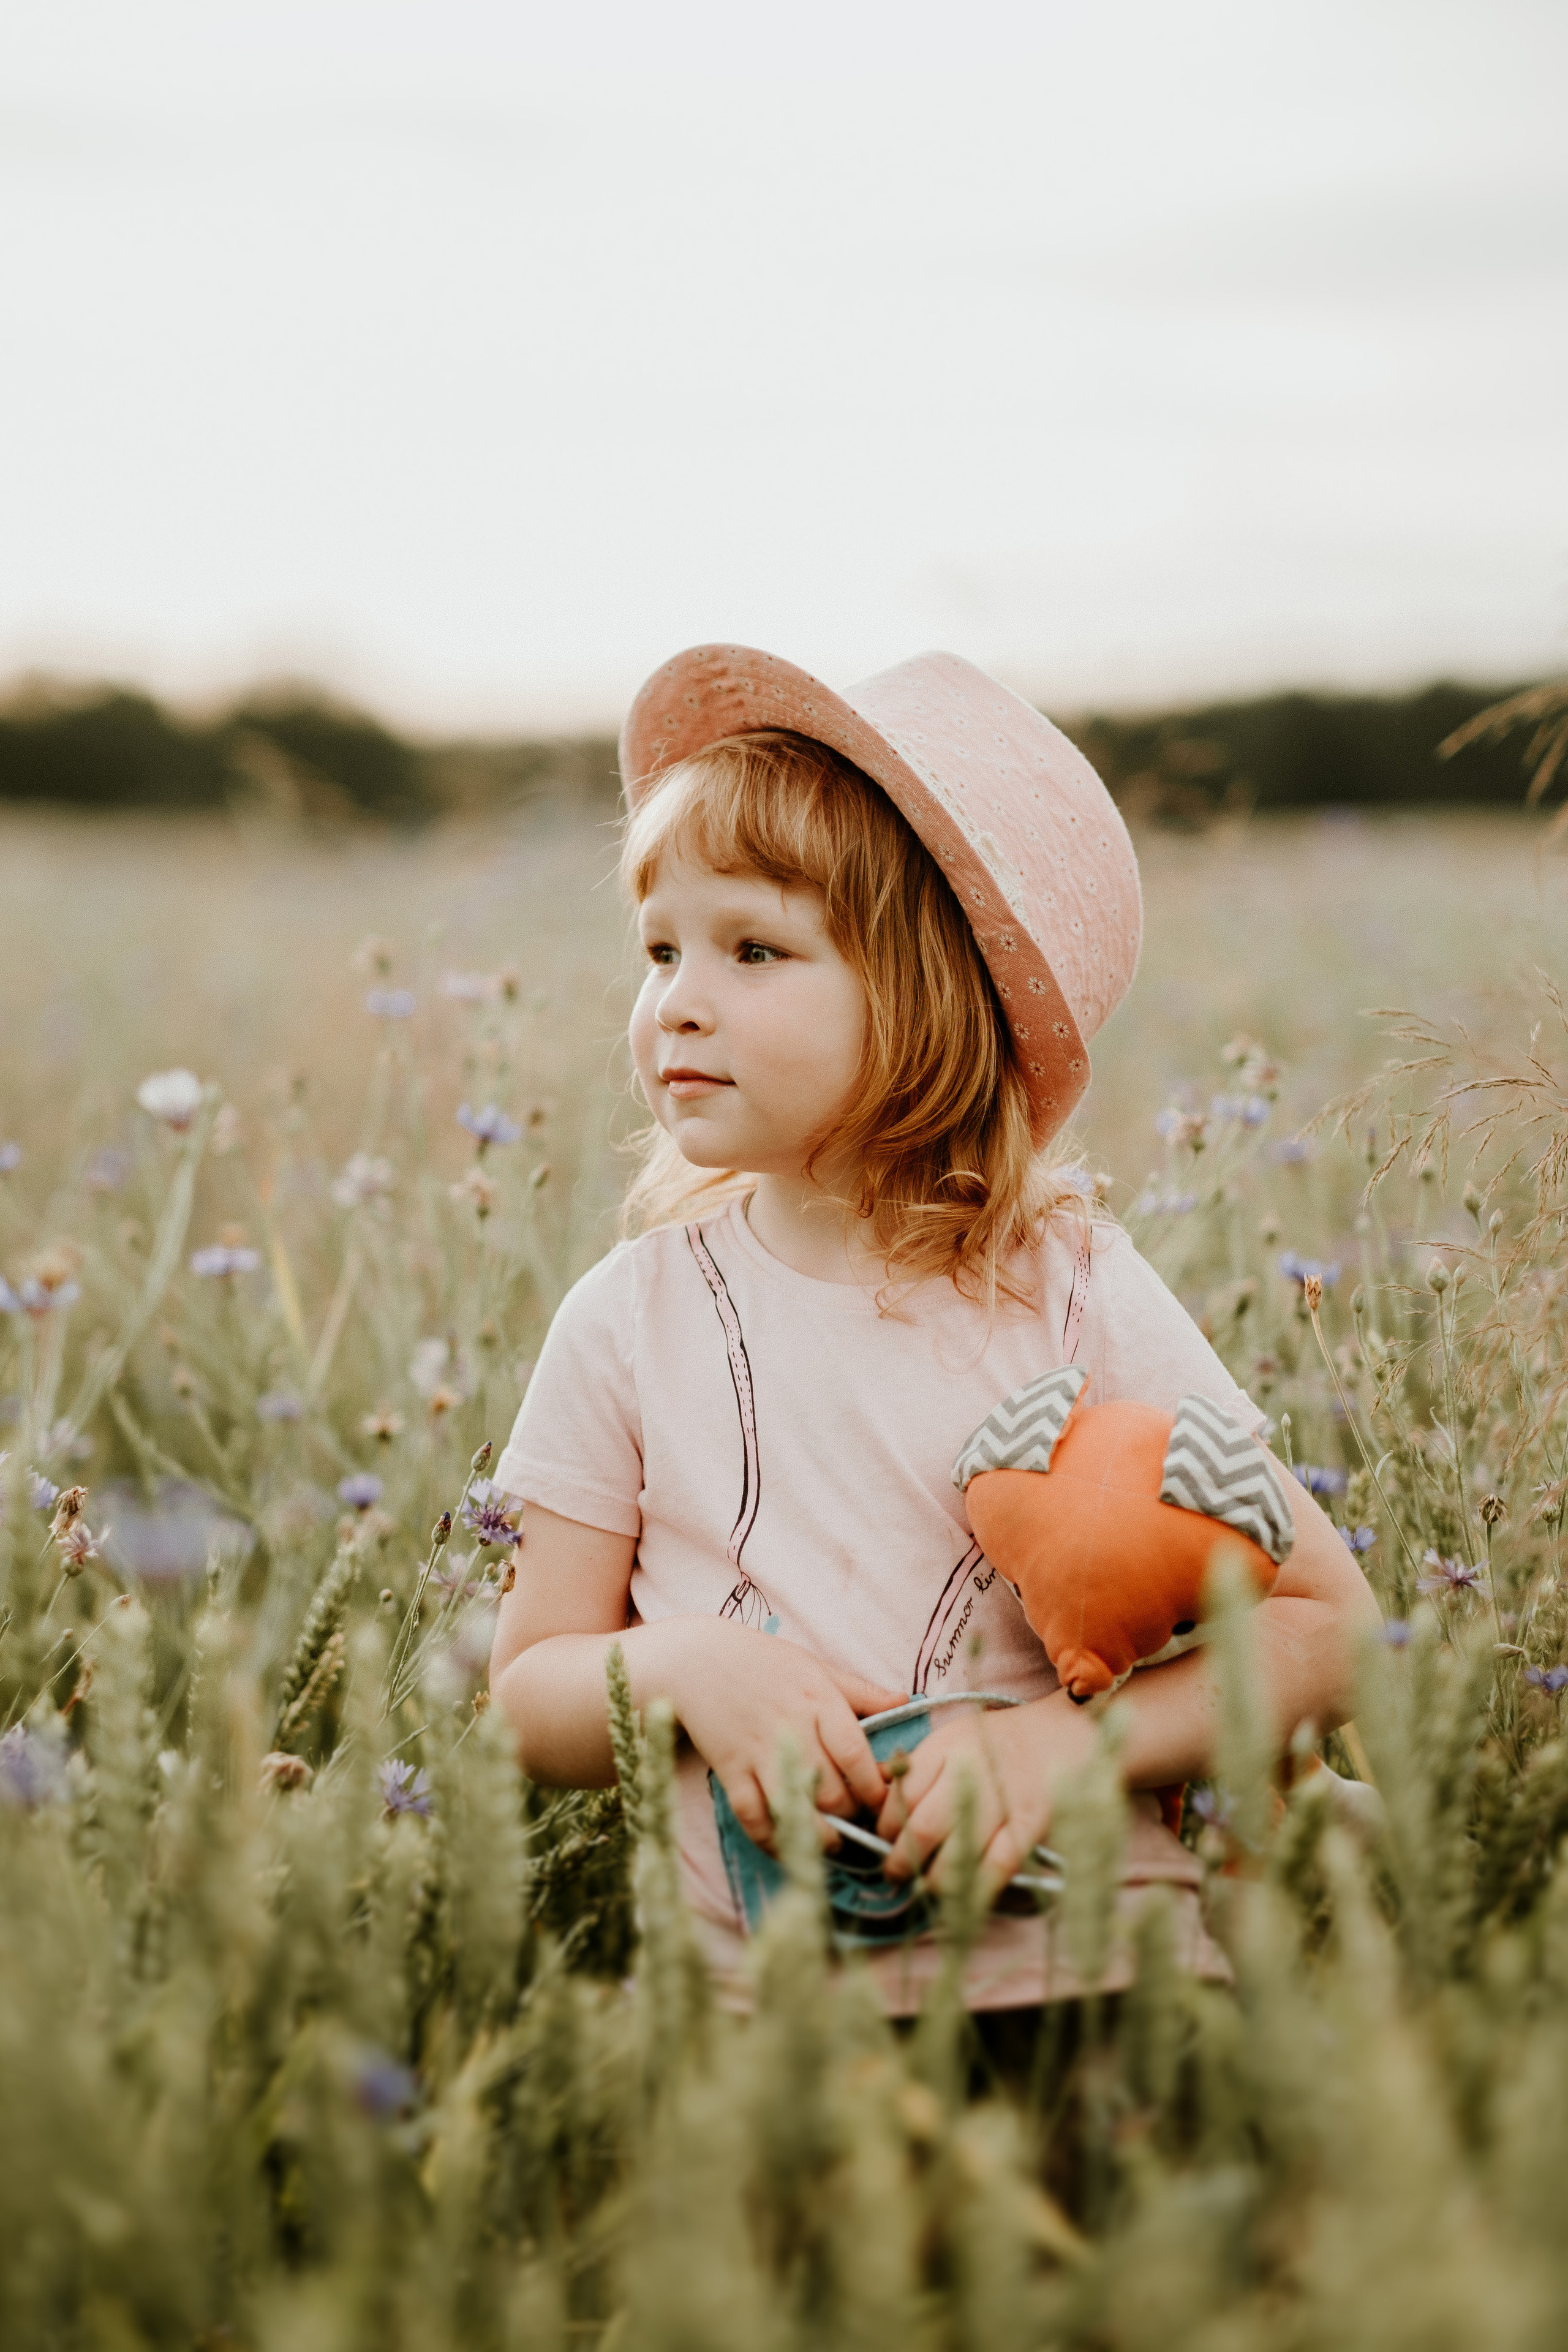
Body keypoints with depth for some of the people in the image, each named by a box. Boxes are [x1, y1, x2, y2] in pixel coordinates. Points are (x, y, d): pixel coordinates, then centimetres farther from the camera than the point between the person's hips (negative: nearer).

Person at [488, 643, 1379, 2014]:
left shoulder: (1071, 1293, -2)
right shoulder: (632, 1318, 3)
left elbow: (1328, 1623, 1)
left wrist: (1062, 1738, -14)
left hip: (1082, 1955, -1)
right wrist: (682, 1670, -13)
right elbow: (528, 1694, 9)